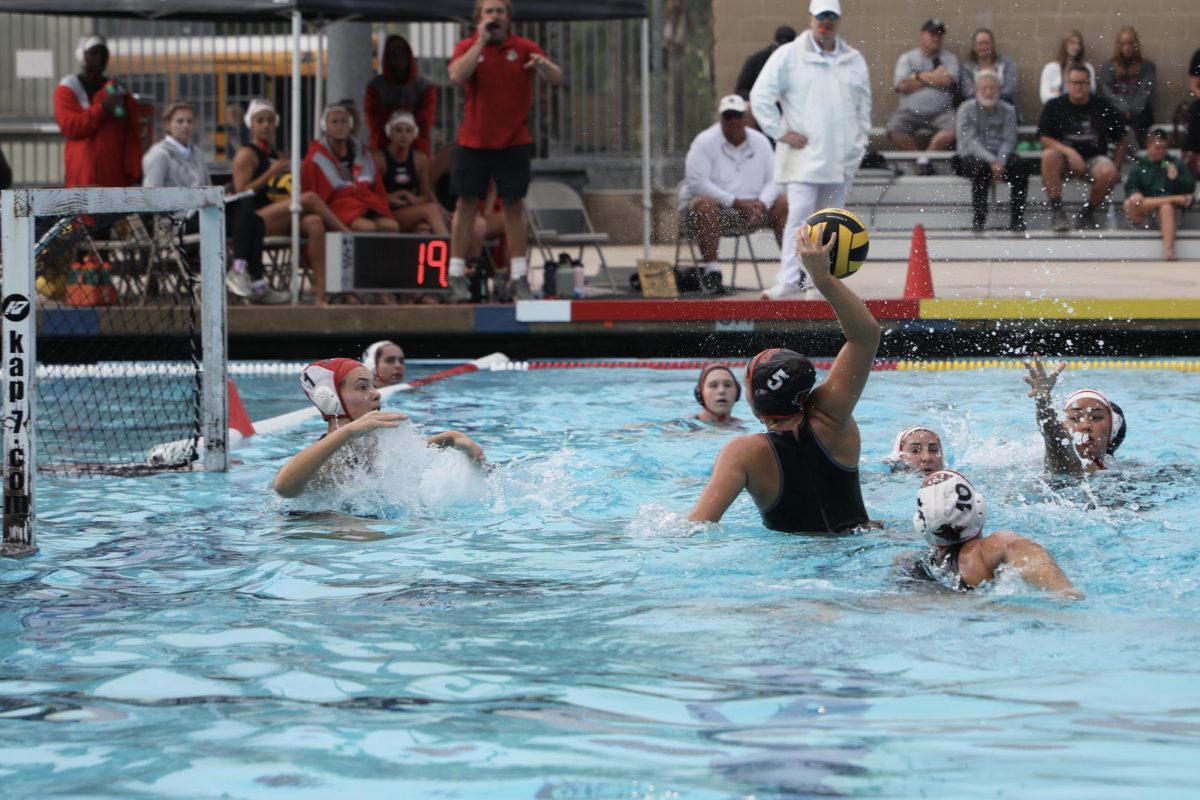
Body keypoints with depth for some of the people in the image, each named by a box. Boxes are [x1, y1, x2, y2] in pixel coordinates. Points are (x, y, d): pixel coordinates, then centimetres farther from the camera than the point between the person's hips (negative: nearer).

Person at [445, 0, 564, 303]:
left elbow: (558, 79, -8)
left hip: (514, 140, 1)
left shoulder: (524, 48, 0)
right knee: (467, 203, 1)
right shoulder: (468, 47, -1)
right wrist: (481, 41, -22)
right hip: (473, 141, -1)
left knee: (514, 205, 2)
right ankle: (457, 276, 4)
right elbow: (457, 75, -21)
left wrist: (544, 67, -31)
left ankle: (519, 277, 5)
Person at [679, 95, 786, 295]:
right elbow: (696, 182, -18)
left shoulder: (760, 142, 8)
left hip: (751, 208, 5)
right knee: (706, 205, -37)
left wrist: (761, 204, -19)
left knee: (784, 204, -14)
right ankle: (711, 273, -36)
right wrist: (736, 202, -22)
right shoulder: (705, 142, -7)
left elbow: (774, 179, 4)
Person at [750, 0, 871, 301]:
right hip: (803, 154, -5)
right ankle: (789, 280, -18)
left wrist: (861, 138, 14)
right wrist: (781, 133, -6)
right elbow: (760, 96, -2)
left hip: (842, 158, 5)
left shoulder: (854, 60, 13)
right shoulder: (788, 56, -1)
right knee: (799, 215, -15)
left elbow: (864, 102, 25)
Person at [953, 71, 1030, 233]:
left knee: (1020, 165, -27)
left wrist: (1000, 161, -20)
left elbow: (1009, 140, 1)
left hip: (1001, 157, 3)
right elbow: (969, 141, -12)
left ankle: (1017, 218, -22)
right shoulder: (966, 110, 0)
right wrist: (992, 162, -24)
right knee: (982, 167, -37)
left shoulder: (1008, 111, 10)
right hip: (973, 157, -3)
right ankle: (978, 218, -31)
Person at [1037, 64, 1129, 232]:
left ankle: (1088, 212, -5)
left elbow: (1122, 140, 9)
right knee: (1049, 156, -35)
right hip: (1065, 159, -1)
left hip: (1094, 157, 1)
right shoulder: (1054, 106, 0)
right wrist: (1069, 152, -24)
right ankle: (1056, 210, -27)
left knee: (1108, 173, -33)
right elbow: (1044, 139, -8)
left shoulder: (1103, 107, 3)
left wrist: (1116, 166, -2)